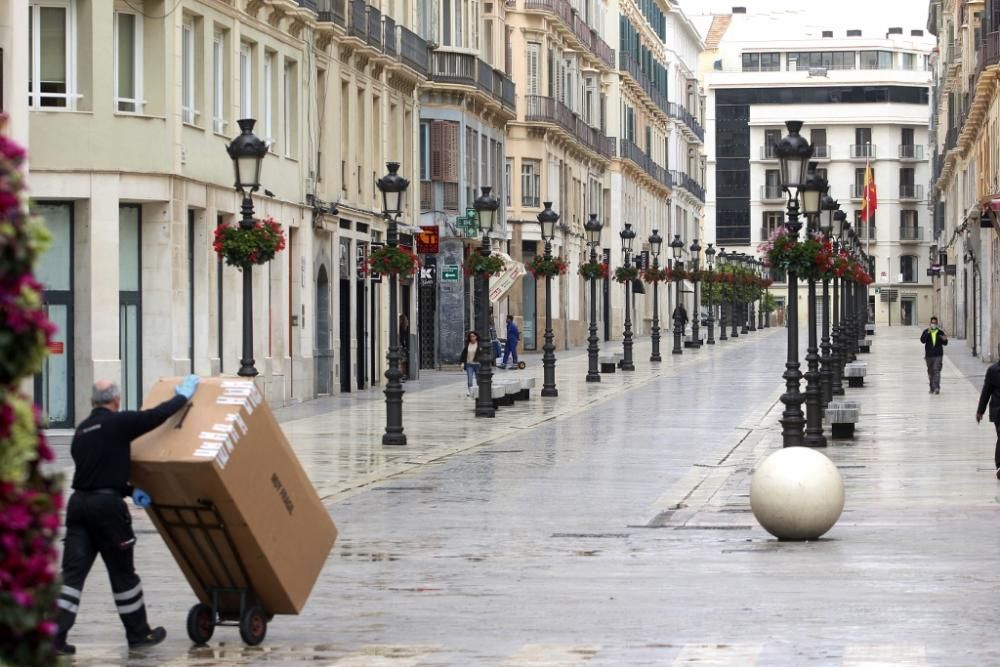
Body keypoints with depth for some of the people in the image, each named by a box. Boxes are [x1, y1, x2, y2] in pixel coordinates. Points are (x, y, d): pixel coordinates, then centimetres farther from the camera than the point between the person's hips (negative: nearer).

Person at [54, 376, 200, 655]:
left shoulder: (82, 430, 16)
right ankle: (138, 634, 19)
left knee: (73, 572, 2)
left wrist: (130, 491, 18)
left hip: (79, 502, 6)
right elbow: (156, 415, -6)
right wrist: (183, 396, 11)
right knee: (122, 573, 7)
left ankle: (55, 634, -7)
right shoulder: (119, 423, -6)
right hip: (107, 505, -6)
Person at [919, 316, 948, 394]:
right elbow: (922, 340, -13)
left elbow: (945, 343, 5)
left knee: (936, 370, -15)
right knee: (930, 372, 11)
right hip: (929, 355, 2)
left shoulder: (940, 332, 3)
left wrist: (945, 339, -18)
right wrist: (928, 333, -24)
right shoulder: (926, 332, 3)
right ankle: (932, 388, 22)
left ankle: (936, 387, -22)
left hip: (938, 355, -2)